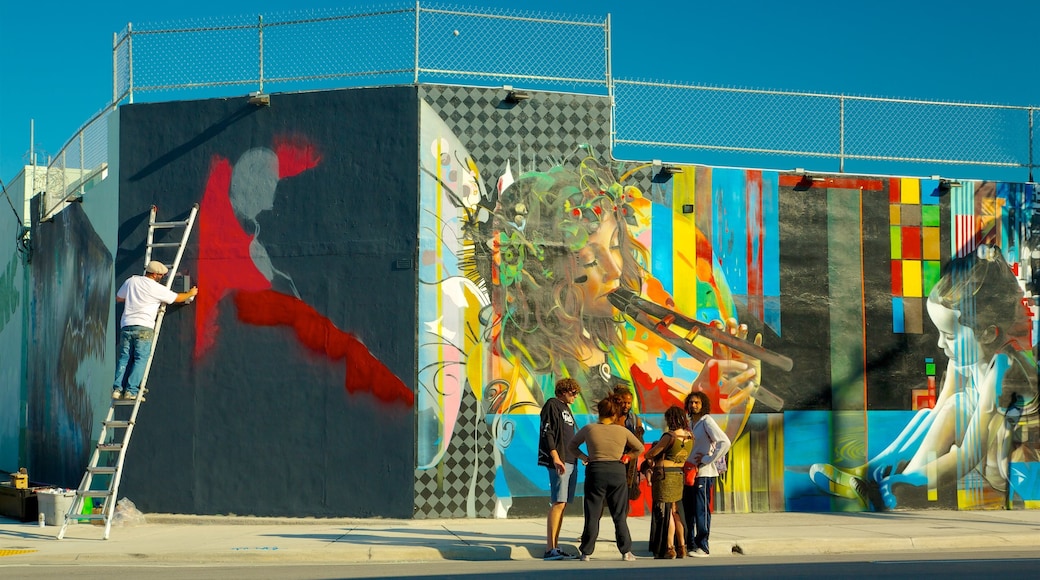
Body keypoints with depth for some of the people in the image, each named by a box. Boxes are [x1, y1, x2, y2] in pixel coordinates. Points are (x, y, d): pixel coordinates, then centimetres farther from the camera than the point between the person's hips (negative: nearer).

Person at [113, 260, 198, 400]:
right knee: (141, 359, -3)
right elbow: (177, 298, 11)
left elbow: (118, 298, 23)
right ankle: (131, 391, -10)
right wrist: (191, 293, 29)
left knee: (124, 358, 7)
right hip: (144, 327, -5)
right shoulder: (157, 288, -2)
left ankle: (117, 388, -1)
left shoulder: (131, 281, 10)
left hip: (126, 325, 5)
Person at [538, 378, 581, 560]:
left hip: (571, 462, 9)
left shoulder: (566, 408, 22)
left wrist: (580, 457, 22)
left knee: (562, 505, 7)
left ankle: (555, 547, 9)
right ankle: (550, 549, -15)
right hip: (559, 463, -9)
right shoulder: (552, 405, -4)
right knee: (558, 503, -13)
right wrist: (555, 458, -21)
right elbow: (547, 433, -13)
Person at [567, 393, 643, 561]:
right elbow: (639, 447, 15)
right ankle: (626, 551, 10)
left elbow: (571, 446, 9)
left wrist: (583, 457, 15)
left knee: (592, 515, 5)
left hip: (595, 472, -1)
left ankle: (587, 552, 5)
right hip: (617, 472, 1)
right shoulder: (622, 431, 0)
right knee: (619, 515, 10)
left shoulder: (589, 429, -3)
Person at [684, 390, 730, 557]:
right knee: (687, 510, 9)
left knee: (701, 511, -7)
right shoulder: (689, 423, 15)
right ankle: (689, 545, 15)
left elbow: (725, 443, -19)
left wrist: (706, 460, -16)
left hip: (703, 473, -8)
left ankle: (702, 547, -3)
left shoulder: (707, 422, -9)